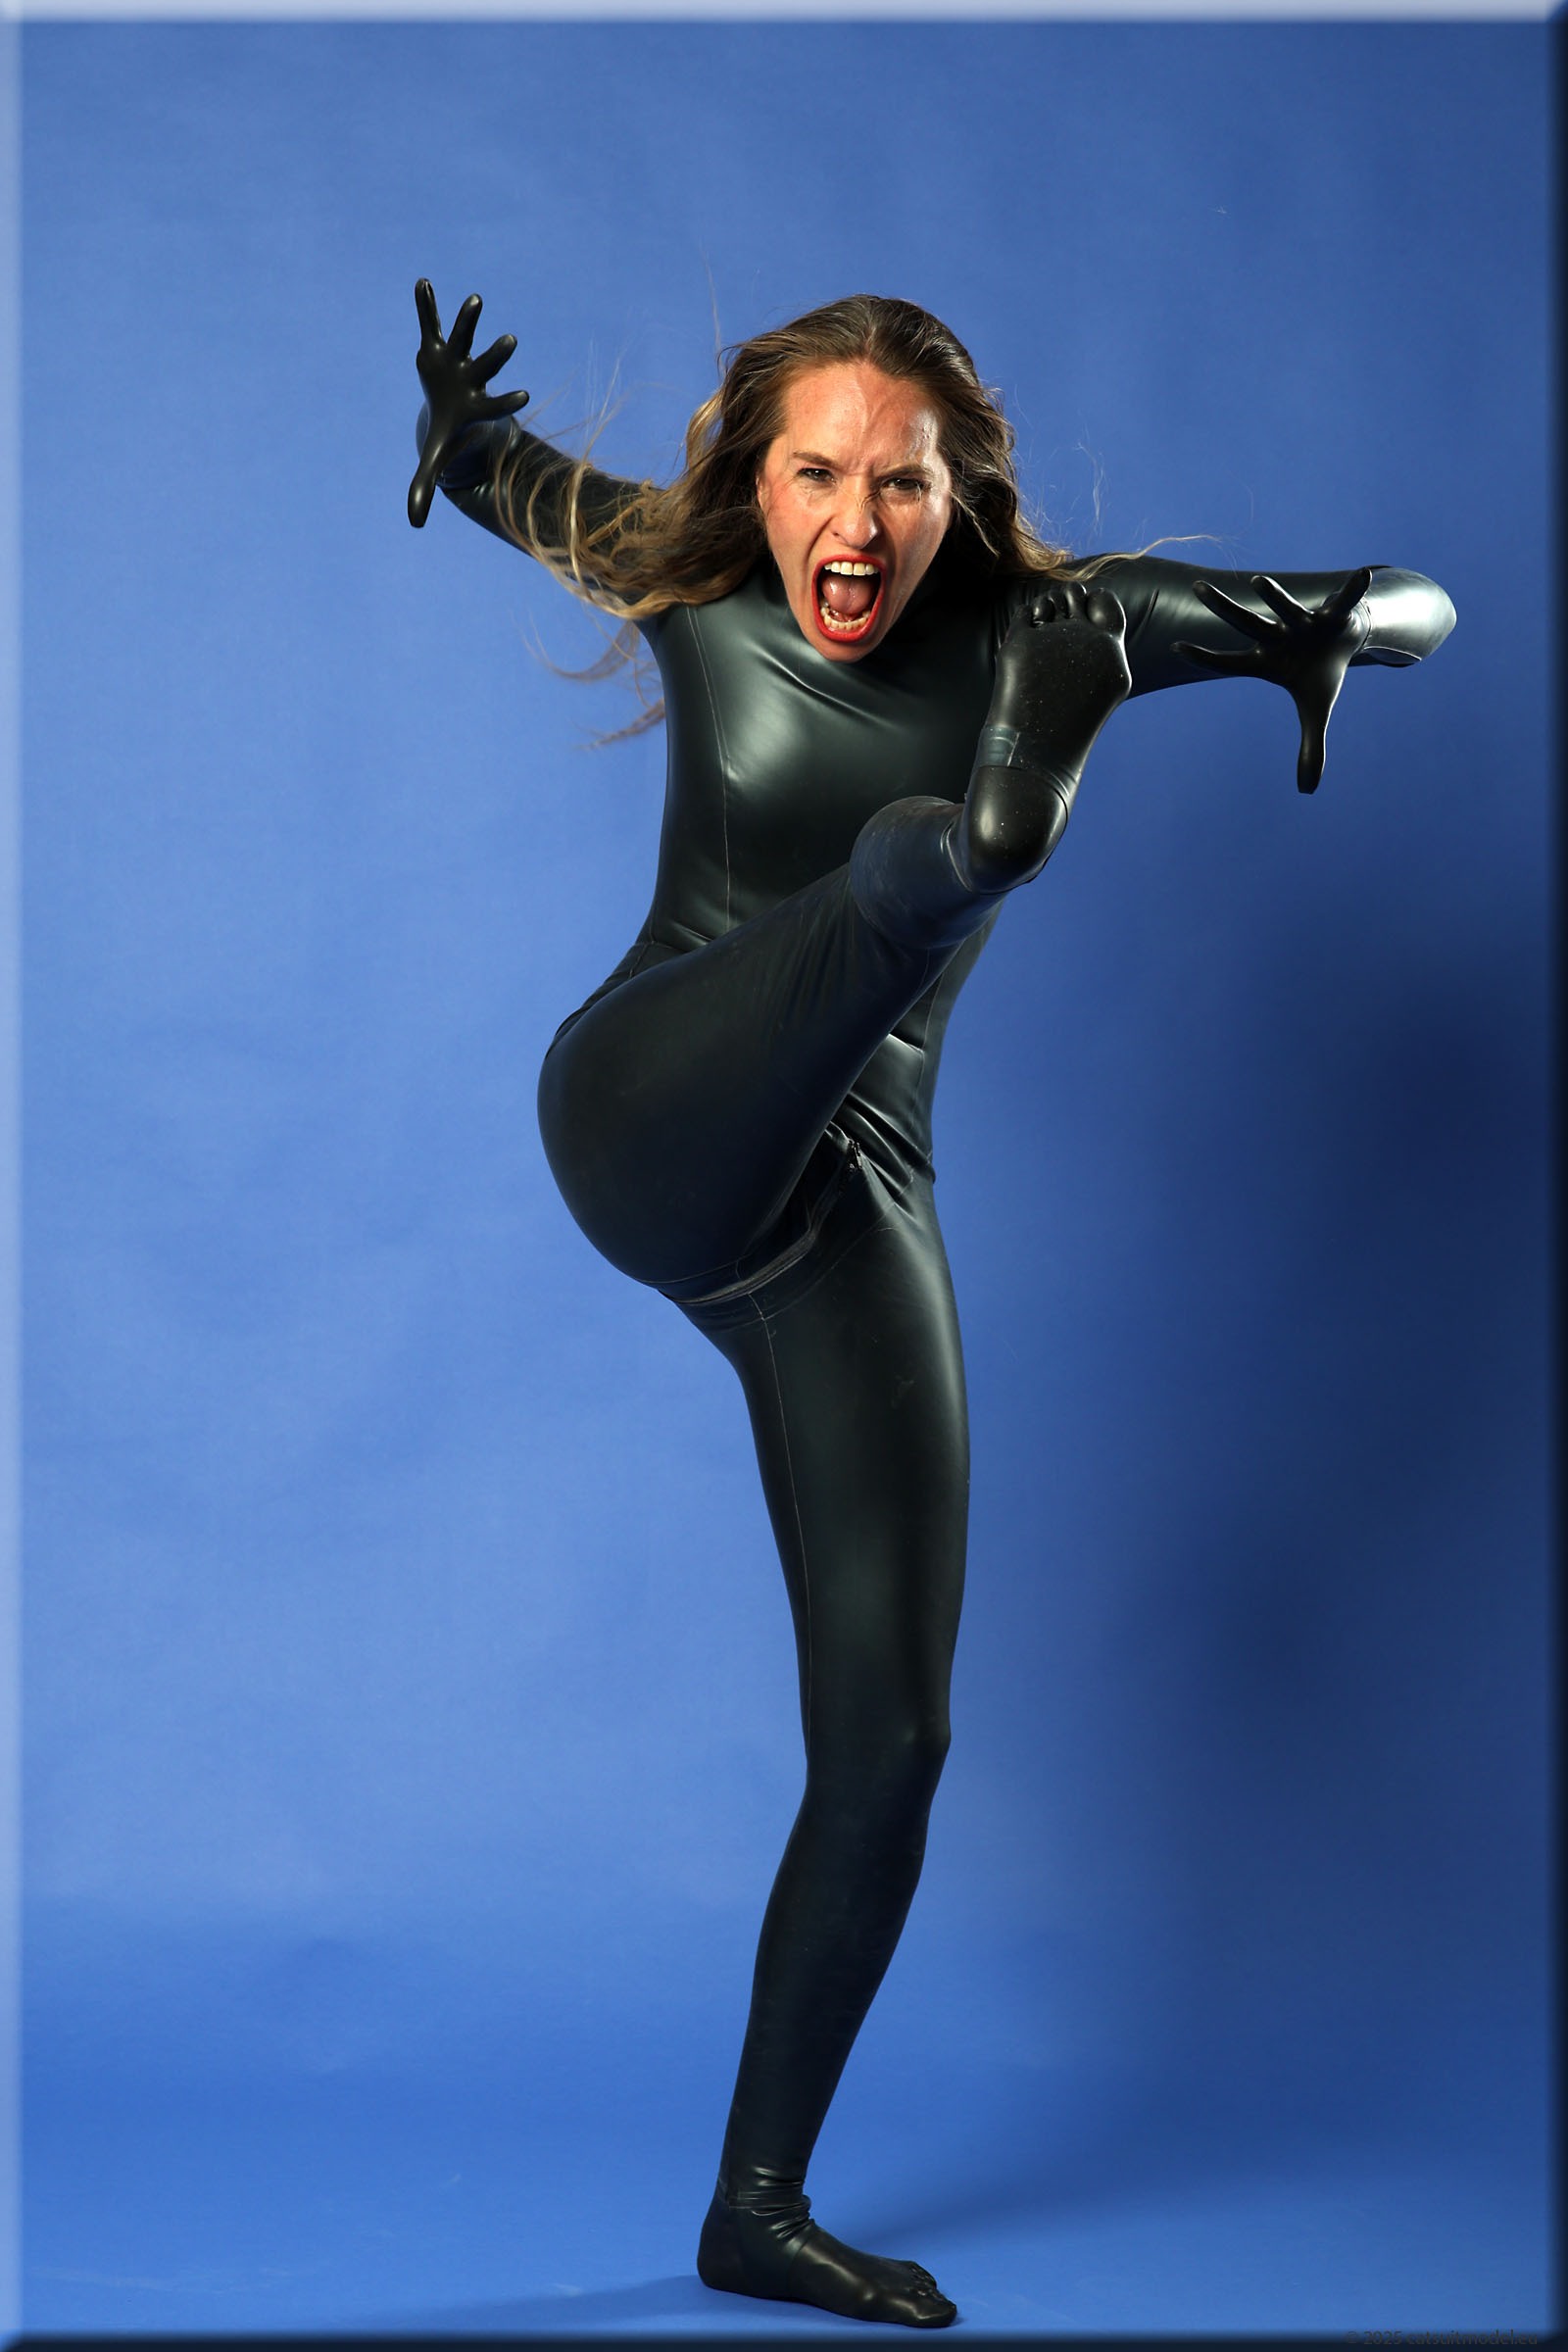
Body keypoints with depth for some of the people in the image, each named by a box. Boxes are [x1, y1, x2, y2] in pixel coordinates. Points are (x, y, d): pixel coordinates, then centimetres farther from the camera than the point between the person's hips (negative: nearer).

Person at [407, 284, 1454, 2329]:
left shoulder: (1036, 629, -1)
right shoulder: (696, 594, 2)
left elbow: (1417, 605, 3)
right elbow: (528, 490, 23)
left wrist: (1339, 622, -22)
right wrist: (465, 444, -2)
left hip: (847, 1216, 2)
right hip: (651, 1131, -2)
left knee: (891, 1741, 1)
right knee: (921, 851, -30)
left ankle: (760, 2206, 16)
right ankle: (996, 829, -69)